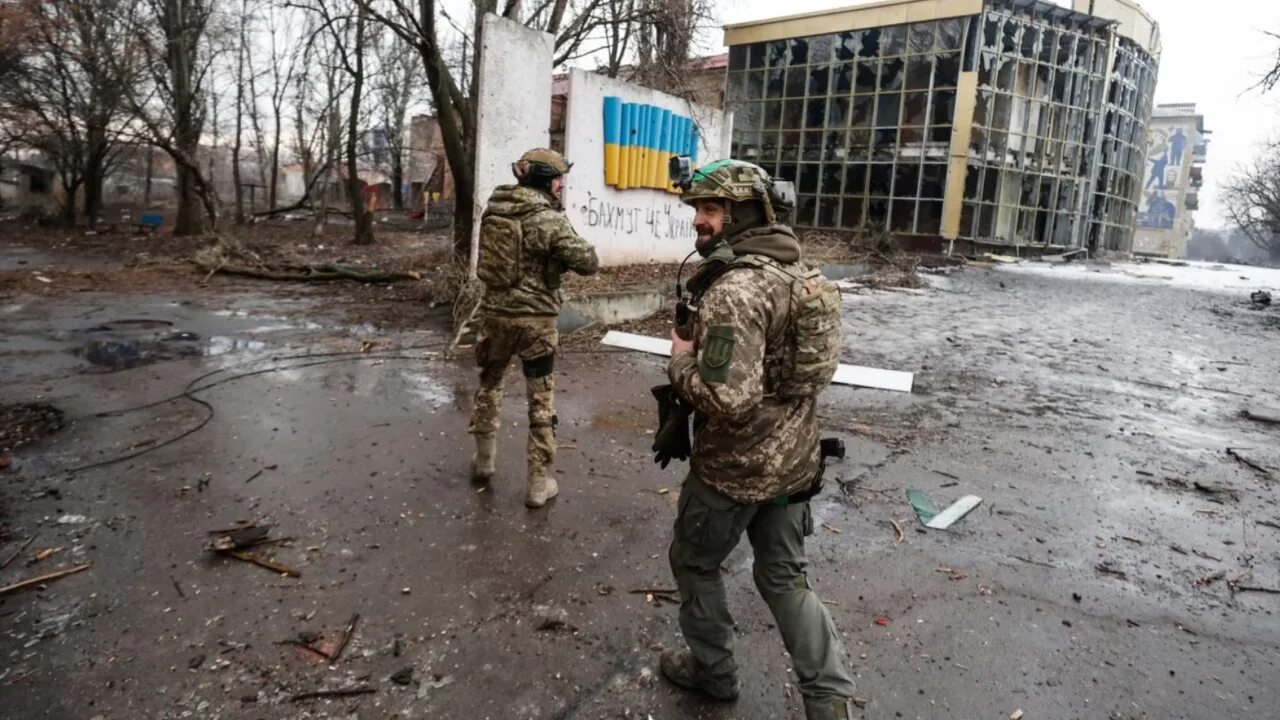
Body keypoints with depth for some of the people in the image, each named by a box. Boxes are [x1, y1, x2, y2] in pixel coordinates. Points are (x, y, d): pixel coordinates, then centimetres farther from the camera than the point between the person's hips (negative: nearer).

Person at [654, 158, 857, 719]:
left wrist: (681, 360, -14)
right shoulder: (800, 273, 3)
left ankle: (712, 669, 38)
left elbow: (727, 399, -32)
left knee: (694, 563, 18)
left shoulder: (733, 290, -26)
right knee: (784, 576, 20)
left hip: (734, 466, -8)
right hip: (794, 458, 8)